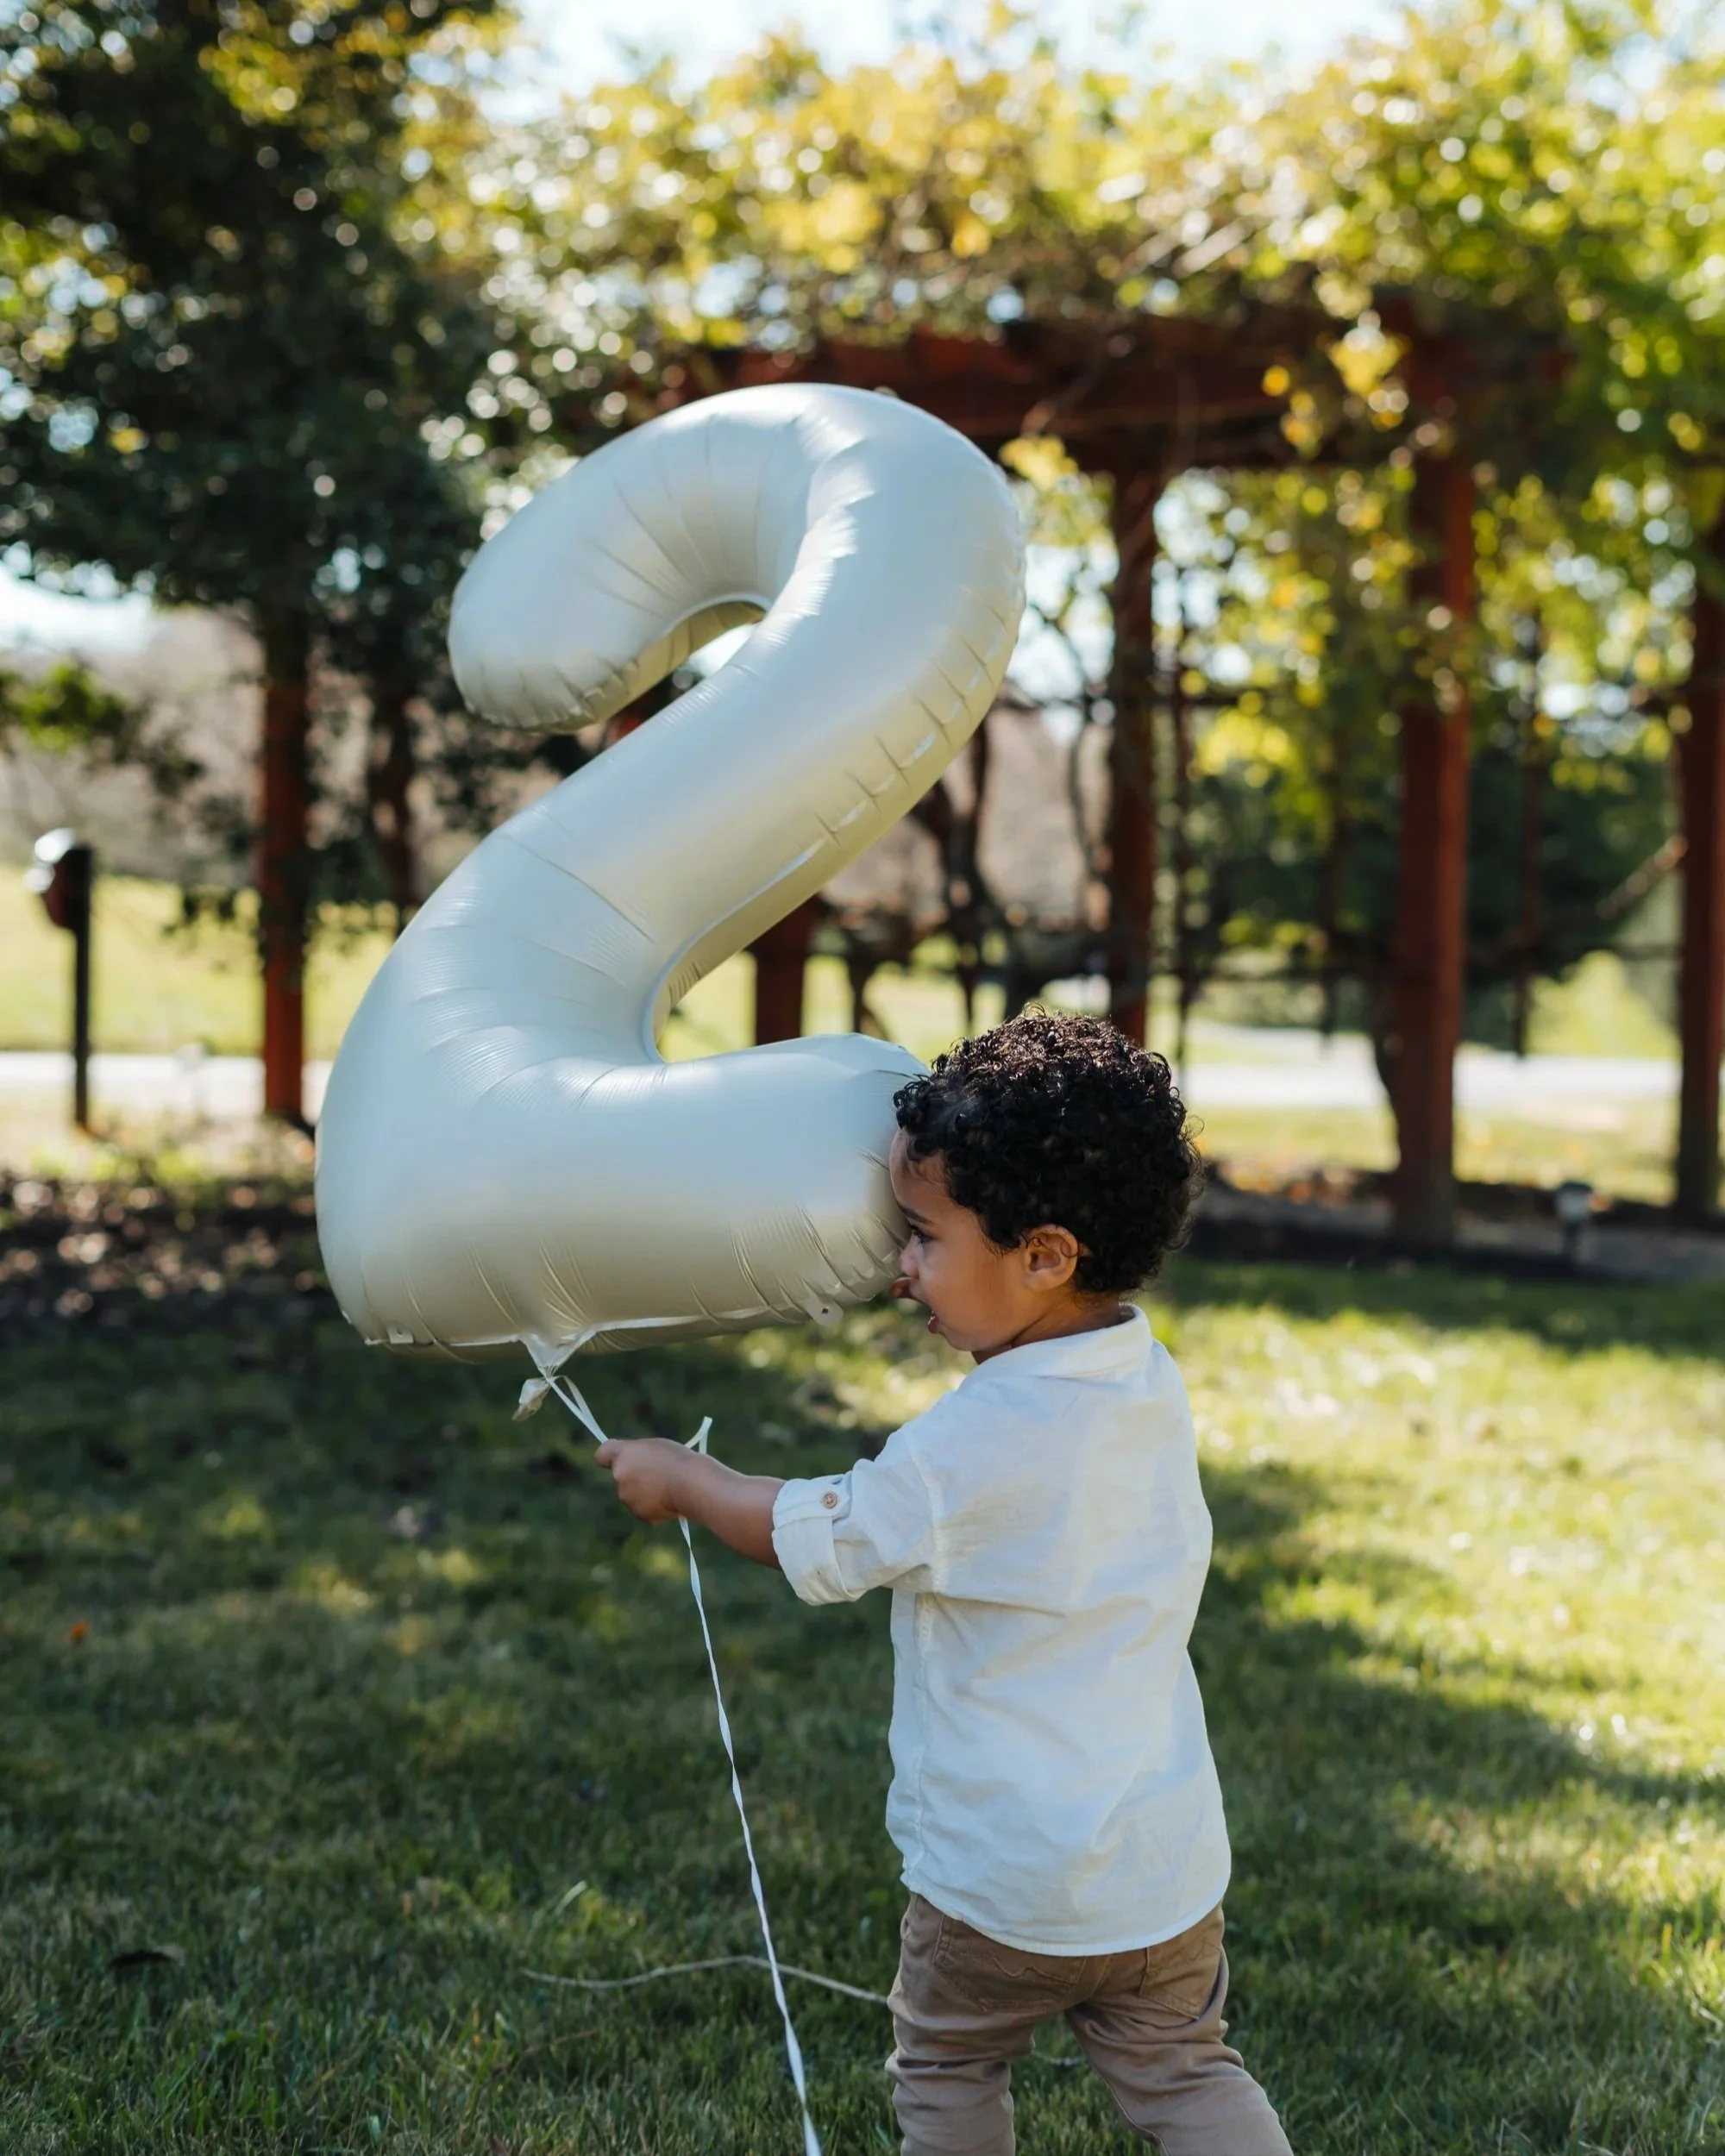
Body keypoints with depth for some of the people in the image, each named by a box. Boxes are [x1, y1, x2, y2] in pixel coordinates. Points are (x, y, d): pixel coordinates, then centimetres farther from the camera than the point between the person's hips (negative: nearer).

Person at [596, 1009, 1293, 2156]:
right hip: (1168, 1866, 6)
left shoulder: (975, 1445, -24)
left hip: (1002, 1879, -6)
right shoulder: (1153, 1384, -1)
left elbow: (814, 1539, -11)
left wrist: (678, 1478, 5)